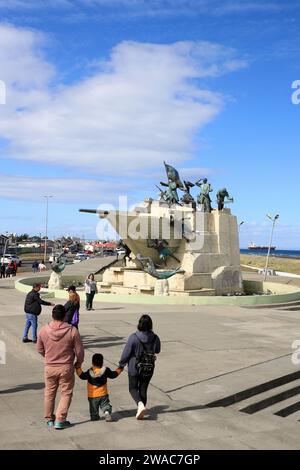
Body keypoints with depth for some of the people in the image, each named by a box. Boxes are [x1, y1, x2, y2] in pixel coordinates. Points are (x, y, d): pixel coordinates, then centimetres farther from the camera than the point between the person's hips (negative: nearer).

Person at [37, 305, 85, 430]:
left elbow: (40, 349, 5)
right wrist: (79, 363, 10)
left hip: (49, 367, 3)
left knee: (49, 393, 18)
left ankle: (49, 419, 29)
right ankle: (60, 420, 8)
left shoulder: (44, 330, -8)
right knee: (66, 394, 11)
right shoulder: (72, 331, -16)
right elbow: (80, 350, -9)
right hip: (66, 367, -3)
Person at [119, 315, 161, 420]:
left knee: (133, 388, 12)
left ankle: (140, 404, -12)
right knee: (143, 390, 16)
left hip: (134, 368, -3)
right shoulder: (155, 338, -10)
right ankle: (141, 411, 20)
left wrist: (121, 365, 3)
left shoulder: (133, 337, -19)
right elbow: (157, 351, 8)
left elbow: (126, 353, -11)